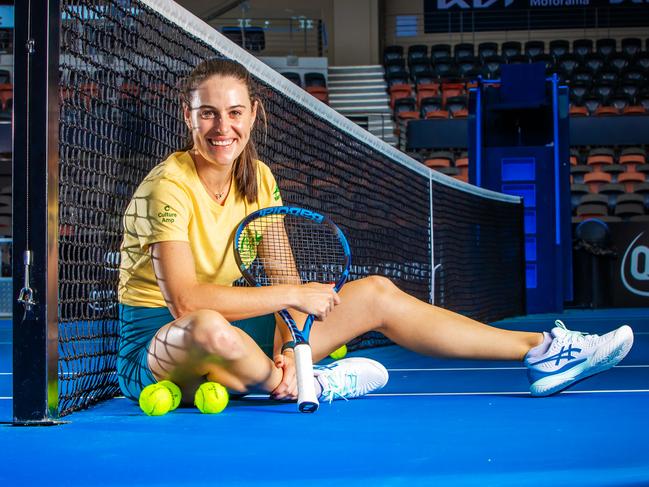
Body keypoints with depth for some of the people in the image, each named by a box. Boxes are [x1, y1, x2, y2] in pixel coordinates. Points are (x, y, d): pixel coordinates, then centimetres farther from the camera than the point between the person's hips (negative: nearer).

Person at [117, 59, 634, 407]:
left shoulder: (258, 179, 3)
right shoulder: (169, 187, -18)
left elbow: (283, 278, -2)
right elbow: (184, 298, -29)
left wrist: (288, 346, -22)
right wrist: (292, 295, -23)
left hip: (231, 333, 7)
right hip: (158, 345, -7)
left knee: (376, 293, 0)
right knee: (209, 328, -45)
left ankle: (540, 351, 3)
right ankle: (307, 388, -14)